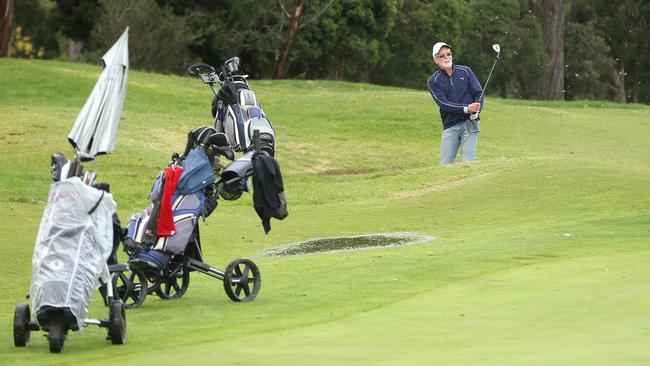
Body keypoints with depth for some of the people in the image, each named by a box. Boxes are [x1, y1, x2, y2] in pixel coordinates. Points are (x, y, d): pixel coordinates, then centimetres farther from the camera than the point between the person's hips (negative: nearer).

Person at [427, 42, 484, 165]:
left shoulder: (465, 71, 8)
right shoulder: (433, 81, 4)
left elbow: (479, 93, 4)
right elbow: (443, 104, -8)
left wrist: (476, 110, -17)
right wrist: (466, 109, -22)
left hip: (469, 123, 0)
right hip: (450, 126, 0)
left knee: (468, 163, -10)